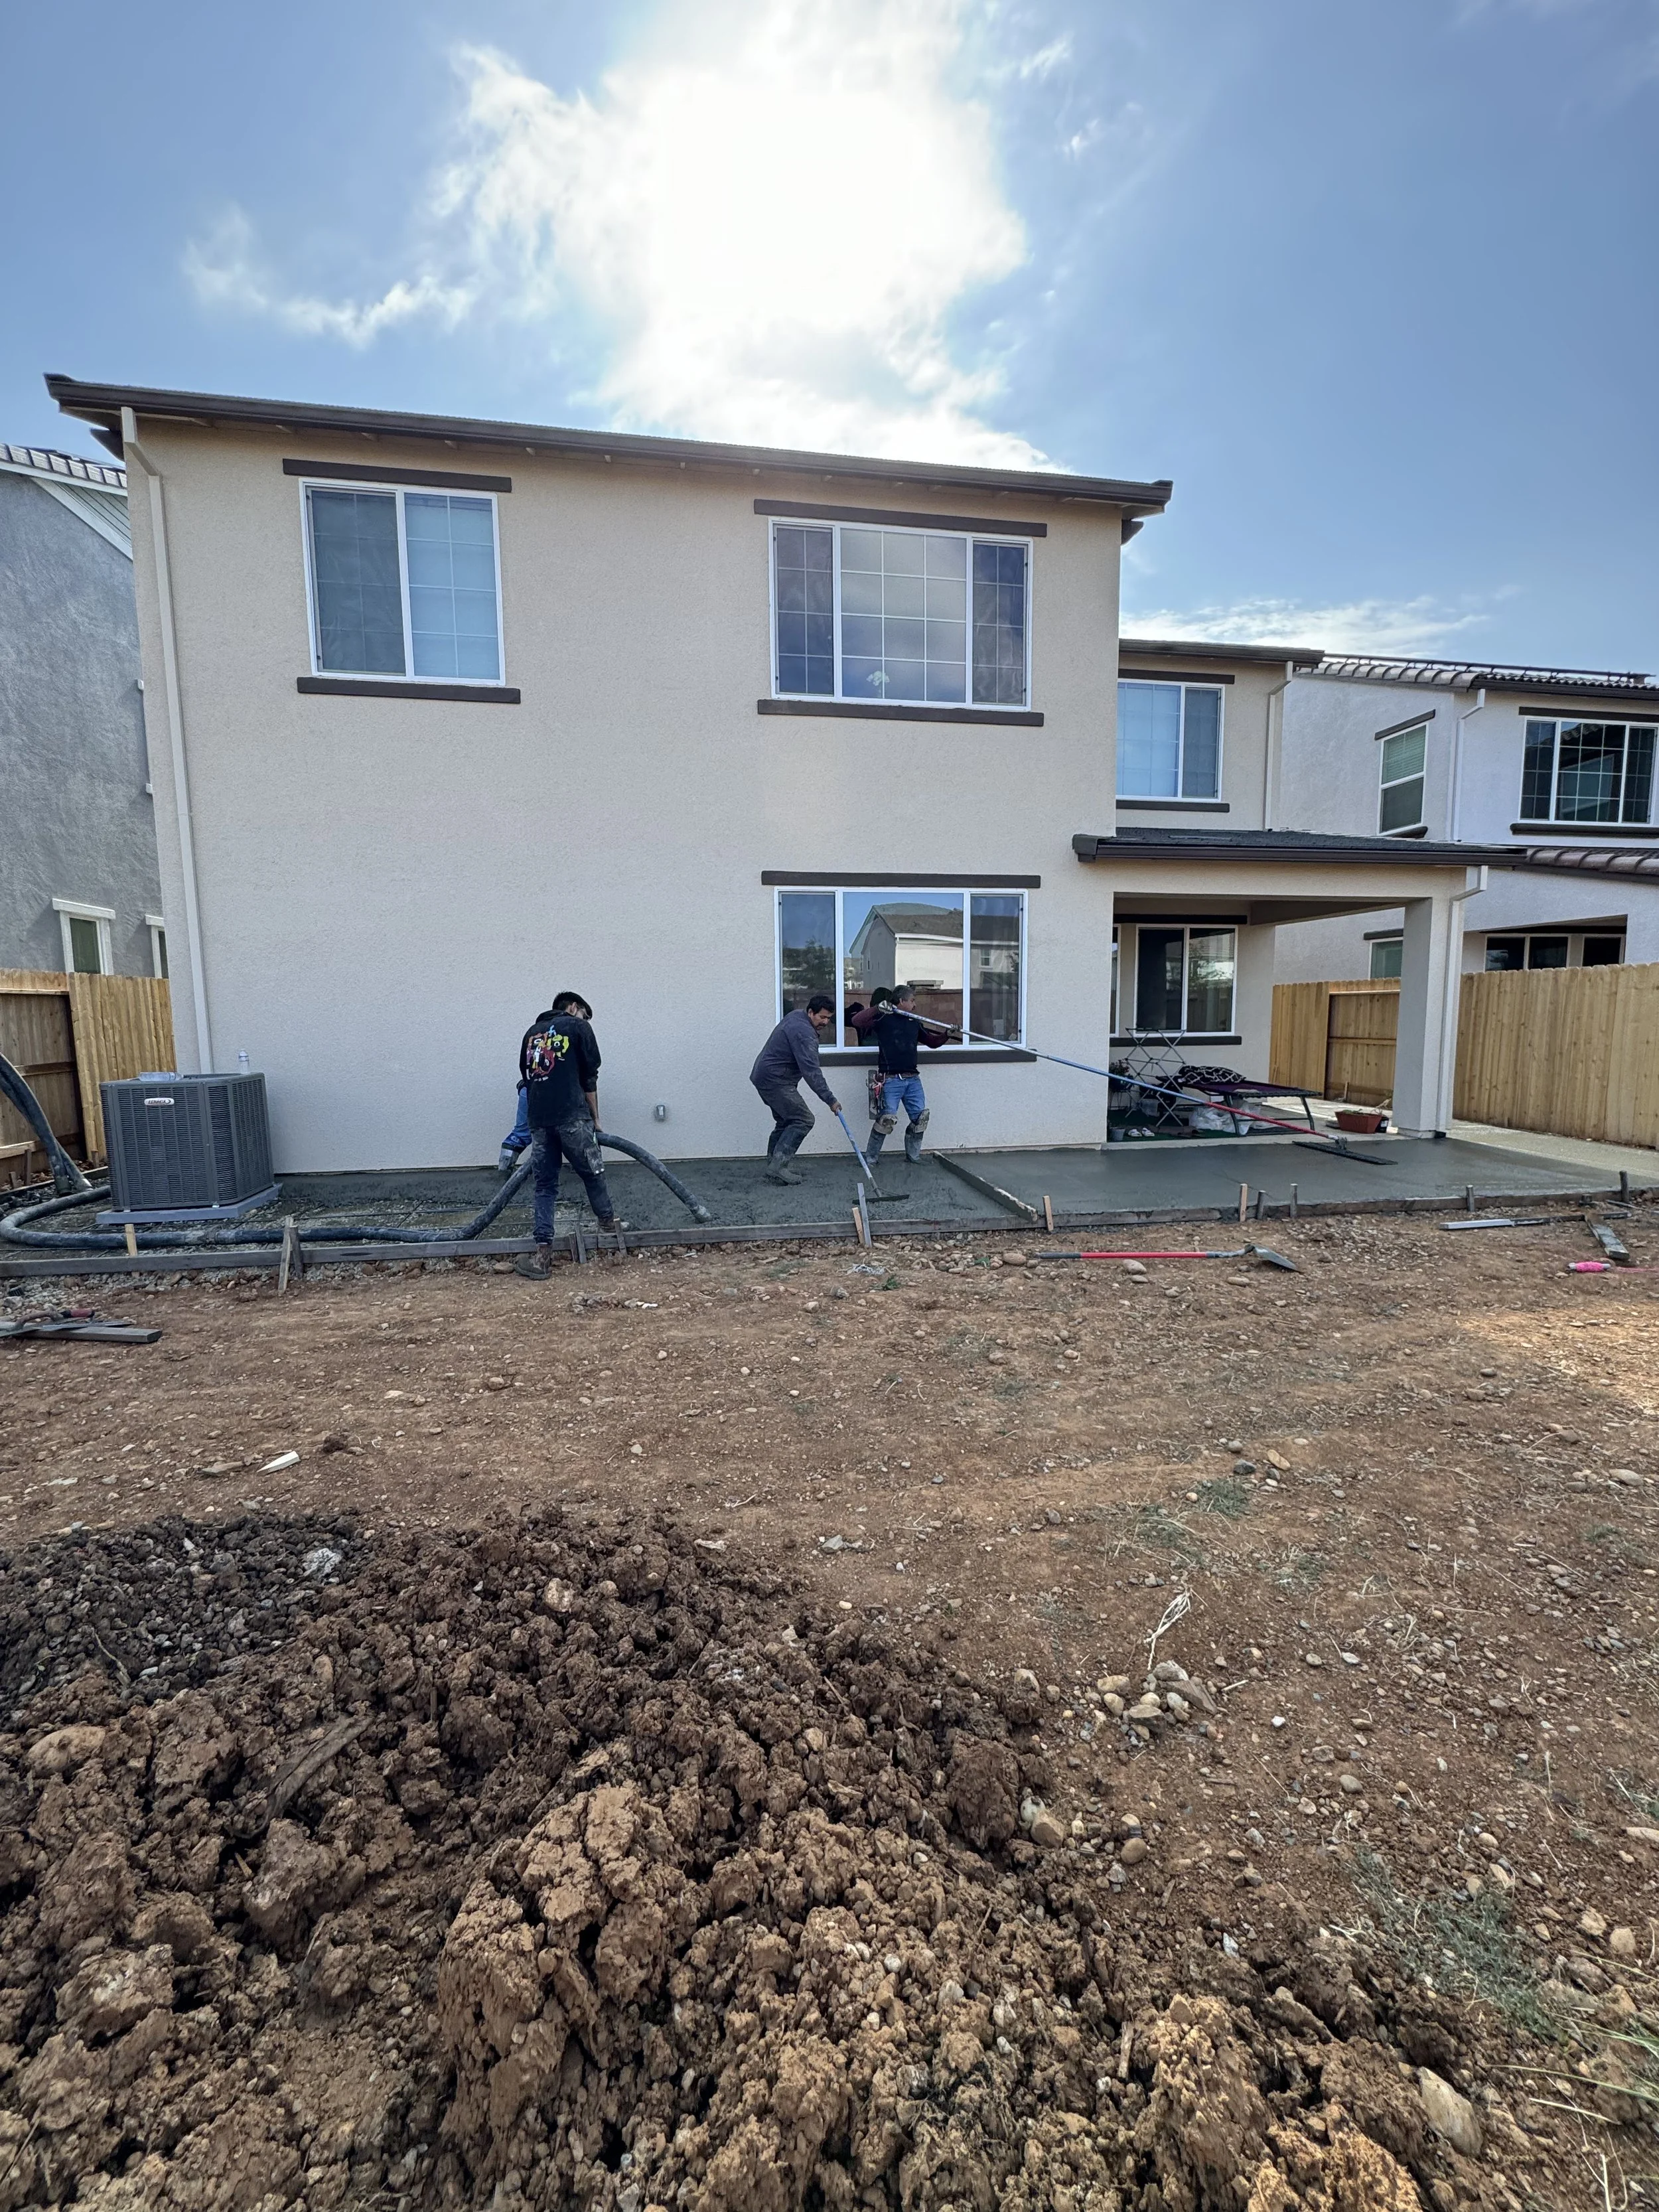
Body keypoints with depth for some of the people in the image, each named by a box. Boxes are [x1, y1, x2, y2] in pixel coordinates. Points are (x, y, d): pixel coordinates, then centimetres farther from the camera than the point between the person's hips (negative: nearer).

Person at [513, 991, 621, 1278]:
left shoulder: (532, 1032, 25)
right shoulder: (578, 1027, 8)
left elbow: (527, 1076, 25)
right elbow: (590, 1078, 5)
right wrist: (595, 1120, 13)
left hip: (538, 1120, 5)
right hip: (571, 1116, -5)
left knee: (545, 1185, 8)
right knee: (593, 1172, 12)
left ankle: (542, 1254, 2)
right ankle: (608, 1222, 28)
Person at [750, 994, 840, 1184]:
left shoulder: (796, 1016, 10)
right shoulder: (804, 1033, -22)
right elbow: (811, 1071, -27)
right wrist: (830, 1100, -25)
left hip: (764, 1076, 11)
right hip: (775, 1081, -11)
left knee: (786, 1121, 15)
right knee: (803, 1120, -11)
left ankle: (774, 1166, 17)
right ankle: (777, 1167, -14)